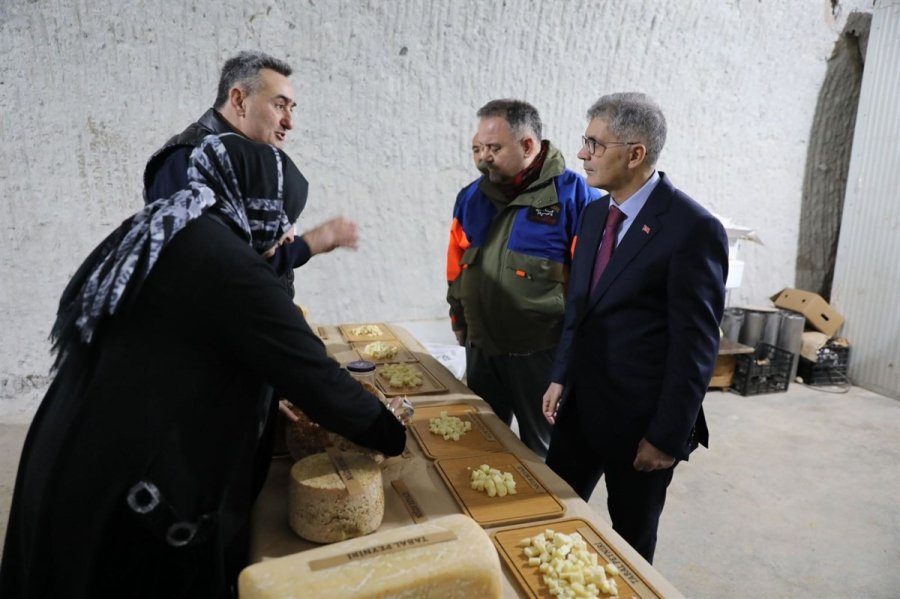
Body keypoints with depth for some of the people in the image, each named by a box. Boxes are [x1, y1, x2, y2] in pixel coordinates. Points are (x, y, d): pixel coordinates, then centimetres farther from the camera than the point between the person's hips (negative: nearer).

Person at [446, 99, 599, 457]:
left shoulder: (573, 194, -12)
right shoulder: (472, 196, 6)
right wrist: (459, 321, 14)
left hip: (542, 353, -5)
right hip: (481, 348, 5)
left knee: (543, 457, 15)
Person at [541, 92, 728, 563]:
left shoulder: (692, 228, -18)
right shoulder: (595, 214, 5)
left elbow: (696, 344, -17)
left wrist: (668, 436, -14)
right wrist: (561, 378, 9)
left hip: (640, 418, -6)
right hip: (581, 404, 7)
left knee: (631, 537, 16)